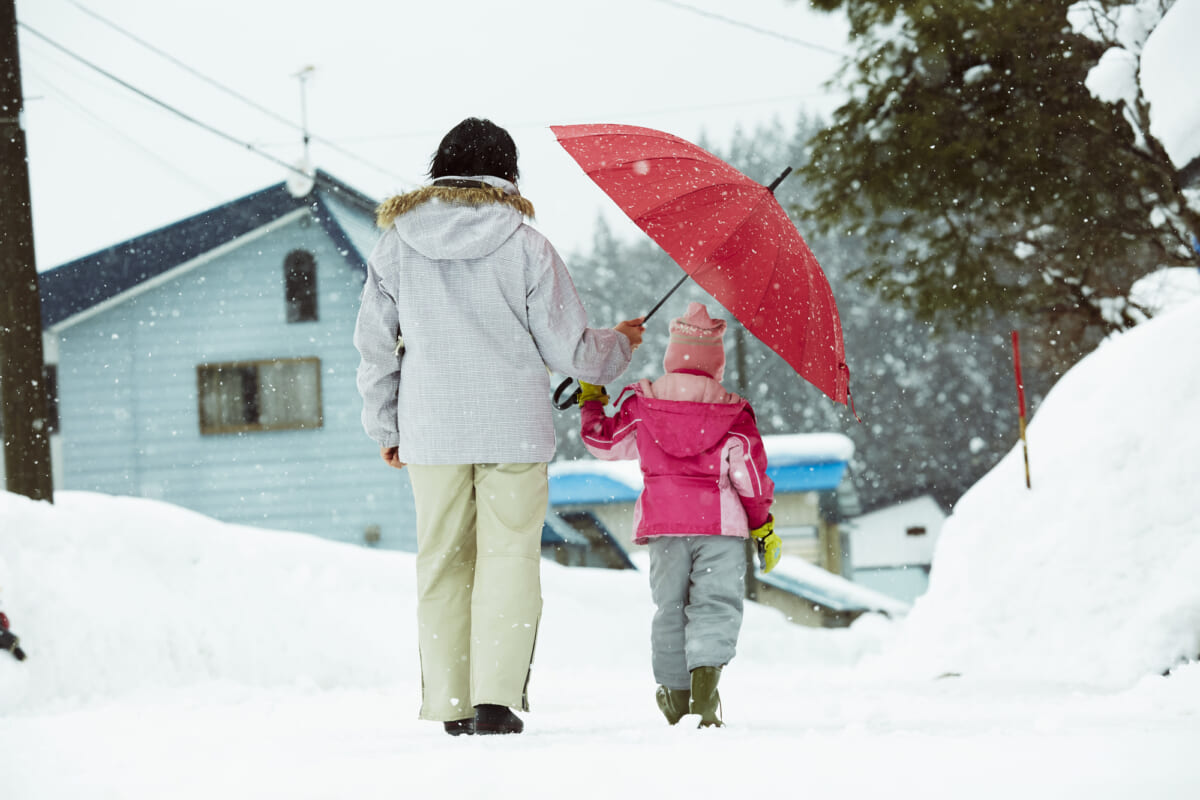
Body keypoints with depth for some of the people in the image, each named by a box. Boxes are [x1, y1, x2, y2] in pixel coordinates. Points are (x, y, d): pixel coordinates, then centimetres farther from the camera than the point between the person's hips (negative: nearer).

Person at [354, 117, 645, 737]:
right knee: (508, 556, -1)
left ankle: (451, 703, 11)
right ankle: (496, 697, -13)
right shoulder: (525, 245, -4)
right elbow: (569, 349, -1)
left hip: (430, 430, 2)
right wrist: (620, 344, 20)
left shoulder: (396, 244, 3)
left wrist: (384, 426, 19)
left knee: (443, 562, 10)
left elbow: (374, 346, 7)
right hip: (513, 429, -2)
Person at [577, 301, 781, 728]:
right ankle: (706, 676, -27)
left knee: (670, 608, 12)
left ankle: (675, 696, 14)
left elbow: (603, 441, 15)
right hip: (720, 522, -2)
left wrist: (590, 400, 32)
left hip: (662, 521, 2)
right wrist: (764, 528, 13)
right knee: (716, 604, -3)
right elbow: (750, 473, 3)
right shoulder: (733, 414, 0)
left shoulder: (641, 406, 4)